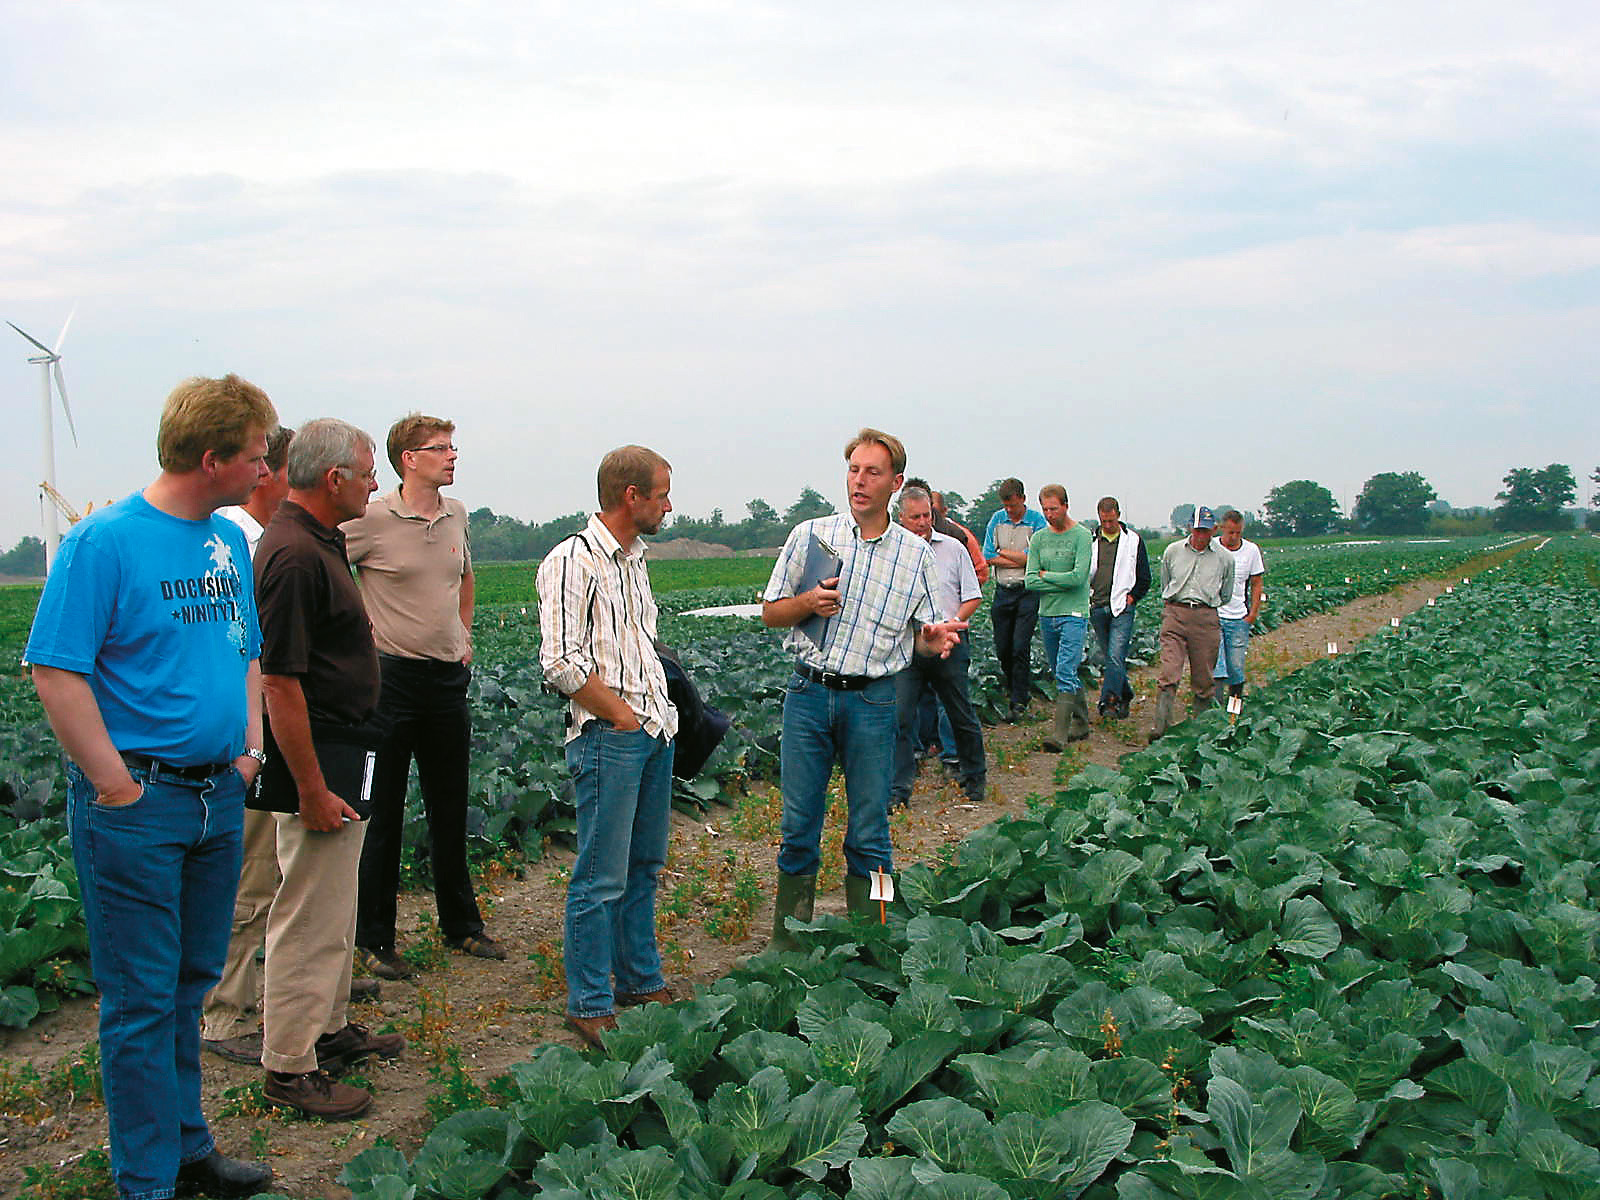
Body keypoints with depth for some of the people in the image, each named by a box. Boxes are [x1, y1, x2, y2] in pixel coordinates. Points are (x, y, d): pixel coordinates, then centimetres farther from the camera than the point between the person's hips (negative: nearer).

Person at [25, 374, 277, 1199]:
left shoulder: (229, 540, 9)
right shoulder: (104, 541, -14)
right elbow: (55, 672, -18)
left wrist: (250, 744, 9)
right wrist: (116, 784, -18)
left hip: (218, 793, 7)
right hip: (138, 804, -7)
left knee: (192, 982, 18)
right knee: (142, 999, 2)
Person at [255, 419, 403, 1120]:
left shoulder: (318, 542, 11)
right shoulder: (295, 556, -22)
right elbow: (280, 682, -25)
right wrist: (312, 790, -24)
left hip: (339, 756, 11)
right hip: (315, 763, -11)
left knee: (337, 908, 21)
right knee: (310, 918, -2)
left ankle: (330, 1029, 35)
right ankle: (289, 1069, 9)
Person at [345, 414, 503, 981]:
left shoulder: (456, 515, 8)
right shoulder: (371, 520, -12)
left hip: (448, 677, 6)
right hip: (391, 678, -6)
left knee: (450, 808, 15)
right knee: (381, 812, 2)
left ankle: (462, 924, 29)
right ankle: (373, 940, 13)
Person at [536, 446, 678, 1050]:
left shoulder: (633, 560, 16)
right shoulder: (572, 561, -12)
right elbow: (561, 662, -19)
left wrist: (663, 714, 14)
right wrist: (622, 715, -13)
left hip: (655, 733, 9)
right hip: (609, 735, -9)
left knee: (645, 866, 16)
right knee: (602, 878, -3)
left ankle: (641, 982, 28)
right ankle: (590, 1006, 6)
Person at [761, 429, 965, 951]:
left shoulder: (915, 552, 5)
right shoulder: (810, 535, 5)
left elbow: (923, 634, 9)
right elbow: (769, 613, 9)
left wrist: (933, 638, -14)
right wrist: (807, 603, -11)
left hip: (872, 700, 0)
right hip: (809, 693, 0)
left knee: (869, 834, 5)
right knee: (798, 825, 6)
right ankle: (787, 945, 19)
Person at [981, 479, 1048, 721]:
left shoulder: (1037, 522, -5)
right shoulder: (997, 520, 7)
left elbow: (1034, 557, -16)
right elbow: (988, 557, 1)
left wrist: (1002, 552, -6)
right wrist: (1020, 560, -7)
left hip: (1027, 592, -4)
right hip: (1003, 592, 4)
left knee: (1020, 648, -9)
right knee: (1002, 648, 7)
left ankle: (1019, 701, -2)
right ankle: (1012, 685, 31)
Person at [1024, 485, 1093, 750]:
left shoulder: (1081, 536, -5)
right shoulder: (1038, 539, 9)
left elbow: (1079, 577, -16)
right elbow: (1030, 581, 0)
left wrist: (1047, 575, -5)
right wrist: (1063, 583, -8)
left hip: (1074, 614, -6)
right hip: (1047, 614, 6)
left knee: (1066, 673, -12)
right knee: (1063, 674, 12)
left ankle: (1059, 733, -15)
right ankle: (1081, 723, 24)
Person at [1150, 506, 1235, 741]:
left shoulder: (1224, 558, 6)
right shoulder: (1172, 551, 8)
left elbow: (1226, 594, 19)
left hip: (1207, 618, 1)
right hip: (1174, 615, -1)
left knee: (1204, 679, 3)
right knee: (1169, 674, -13)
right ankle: (1161, 726, -16)